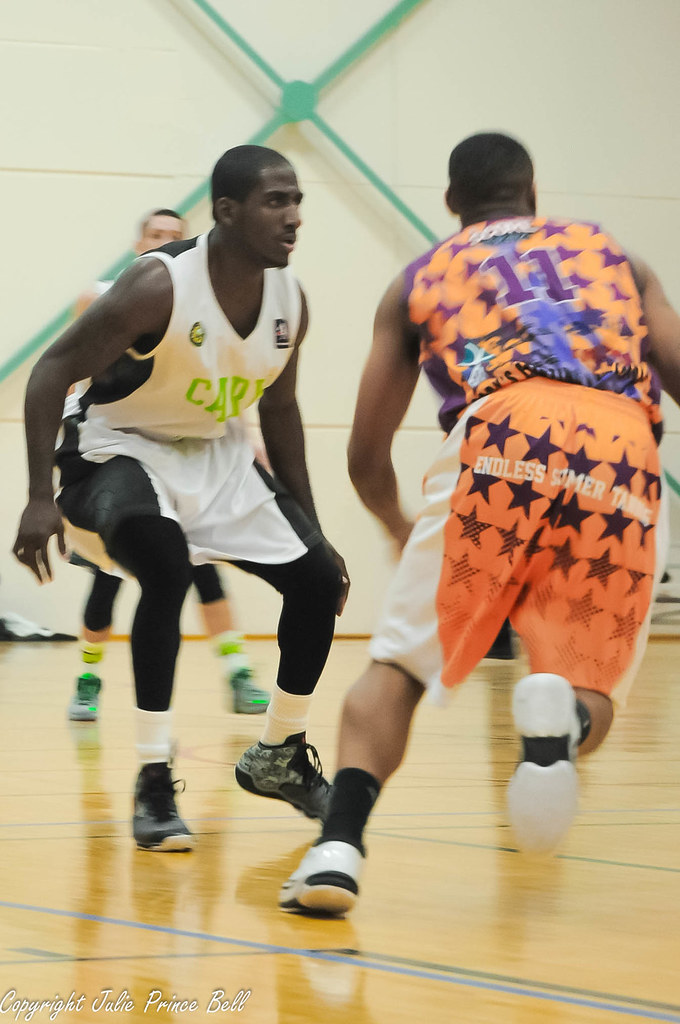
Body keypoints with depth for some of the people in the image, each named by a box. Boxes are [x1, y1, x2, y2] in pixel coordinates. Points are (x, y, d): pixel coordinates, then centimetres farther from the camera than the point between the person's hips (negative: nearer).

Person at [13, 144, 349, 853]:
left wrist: (313, 531, 12)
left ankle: (279, 756, 24)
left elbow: (278, 409, 10)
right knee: (165, 561, -35)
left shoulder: (290, 300, -6)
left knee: (317, 580, 1)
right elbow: (53, 371, -23)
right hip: (118, 448, -7)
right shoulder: (159, 286, -27)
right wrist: (40, 499, -32)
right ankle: (153, 782, -27)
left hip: (216, 455, 7)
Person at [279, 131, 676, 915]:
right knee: (590, 693, 16)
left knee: (398, 667, 13)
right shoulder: (613, 255, 32)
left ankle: (339, 845, -9)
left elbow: (367, 460, 28)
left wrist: (401, 530, 49)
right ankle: (562, 718, -20)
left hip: (500, 441, -1)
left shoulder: (421, 278, 29)